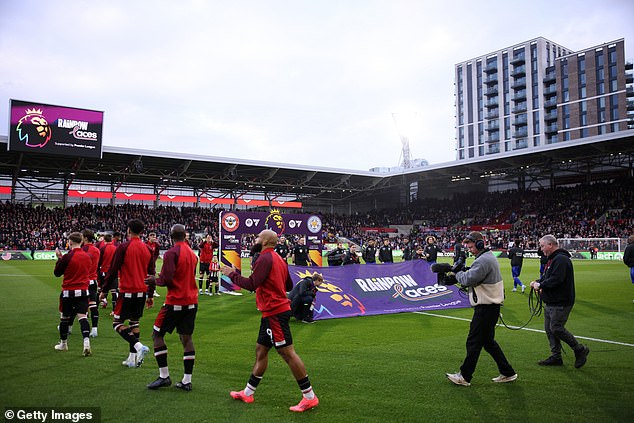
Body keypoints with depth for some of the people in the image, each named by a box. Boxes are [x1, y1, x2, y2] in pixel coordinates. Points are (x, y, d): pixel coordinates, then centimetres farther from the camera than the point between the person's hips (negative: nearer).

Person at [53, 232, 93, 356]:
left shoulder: (67, 257, -13)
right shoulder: (87, 256, 2)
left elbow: (57, 273, -2)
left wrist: (59, 258, 9)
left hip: (68, 292, -3)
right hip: (83, 291, 3)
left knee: (64, 318, 15)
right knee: (82, 317, -2)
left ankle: (63, 344, 30)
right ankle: (86, 342, -19)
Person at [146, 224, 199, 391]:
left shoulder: (171, 253, -12)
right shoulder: (192, 254, 11)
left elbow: (166, 279, -19)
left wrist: (154, 280, 1)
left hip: (175, 302, -7)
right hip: (192, 301, 7)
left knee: (157, 334, 8)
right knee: (187, 338, 10)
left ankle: (164, 376, 8)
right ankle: (187, 381, 11)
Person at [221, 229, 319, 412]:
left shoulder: (265, 258, -14)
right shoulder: (279, 259, 15)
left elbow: (252, 284, -21)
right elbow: (289, 285, 18)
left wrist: (232, 274, -8)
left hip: (274, 312, -10)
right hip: (273, 312, 10)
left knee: (288, 353, -6)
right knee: (260, 351, 16)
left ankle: (309, 397, 0)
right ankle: (248, 393, 28)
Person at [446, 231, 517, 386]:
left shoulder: (483, 260, -20)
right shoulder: (489, 256, 15)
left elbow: (468, 280, -26)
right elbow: (475, 277, 17)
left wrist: (458, 273, -7)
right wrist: (463, 272, 1)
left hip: (486, 308, -11)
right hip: (490, 305, 11)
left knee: (473, 341, -1)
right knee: (488, 341, 19)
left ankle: (465, 376, 9)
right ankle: (508, 373, 25)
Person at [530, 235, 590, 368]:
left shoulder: (561, 259, -18)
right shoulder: (552, 259, 16)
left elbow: (556, 279, -26)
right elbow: (547, 277, 22)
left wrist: (540, 285, -16)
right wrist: (538, 282, 3)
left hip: (560, 303, -10)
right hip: (551, 302, 10)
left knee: (556, 328, -8)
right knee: (549, 328, 11)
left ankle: (580, 350, 11)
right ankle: (556, 357, 20)